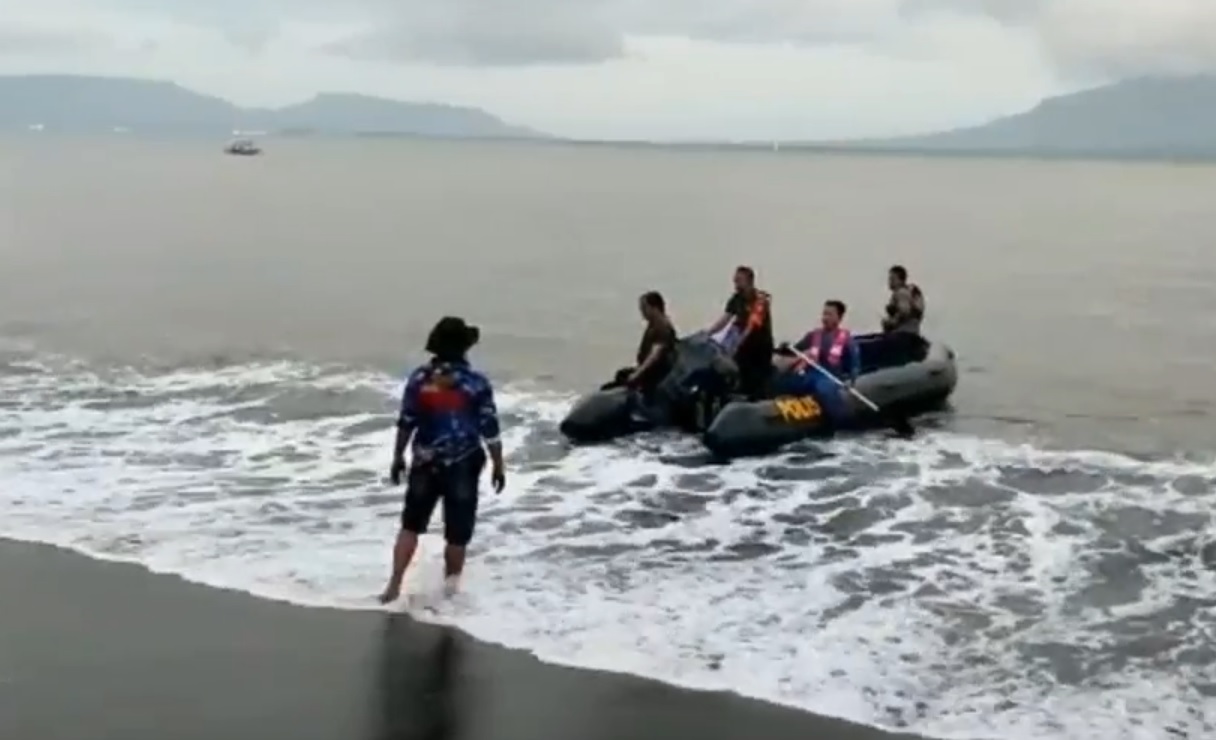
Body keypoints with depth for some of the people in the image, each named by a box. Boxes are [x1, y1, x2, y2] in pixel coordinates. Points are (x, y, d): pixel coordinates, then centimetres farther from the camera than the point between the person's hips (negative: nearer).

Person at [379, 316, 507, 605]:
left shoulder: (419, 378, -4)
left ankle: (394, 585, 10)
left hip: (425, 464, 3)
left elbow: (405, 424, 1)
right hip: (463, 467, -3)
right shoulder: (476, 383, -12)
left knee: (410, 525, 16)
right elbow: (489, 430, -9)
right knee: (457, 535, 9)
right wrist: (498, 466, 2)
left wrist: (398, 458, 13)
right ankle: (448, 591, 16)